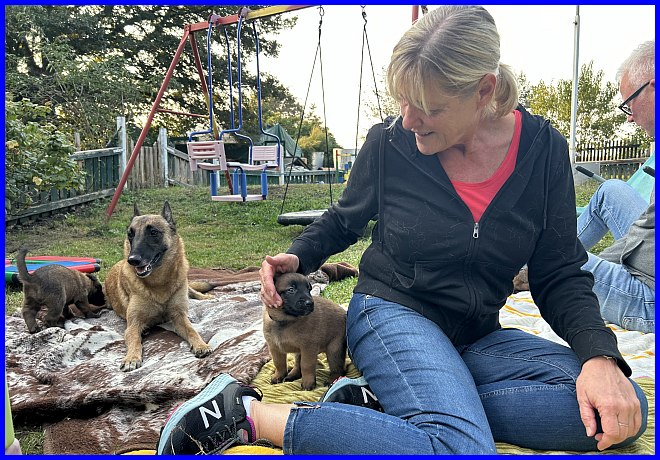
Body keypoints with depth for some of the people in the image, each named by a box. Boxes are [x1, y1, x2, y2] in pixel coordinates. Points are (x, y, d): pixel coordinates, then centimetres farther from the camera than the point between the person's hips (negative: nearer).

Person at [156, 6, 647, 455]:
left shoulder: (542, 148, -5)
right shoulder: (389, 143, -9)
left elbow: (560, 274, -1)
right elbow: (344, 221, 10)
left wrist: (601, 355, -18)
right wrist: (298, 256, -10)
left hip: (476, 337, 5)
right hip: (391, 312, -4)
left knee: (626, 410, -18)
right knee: (459, 448, -33)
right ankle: (247, 414, -23)